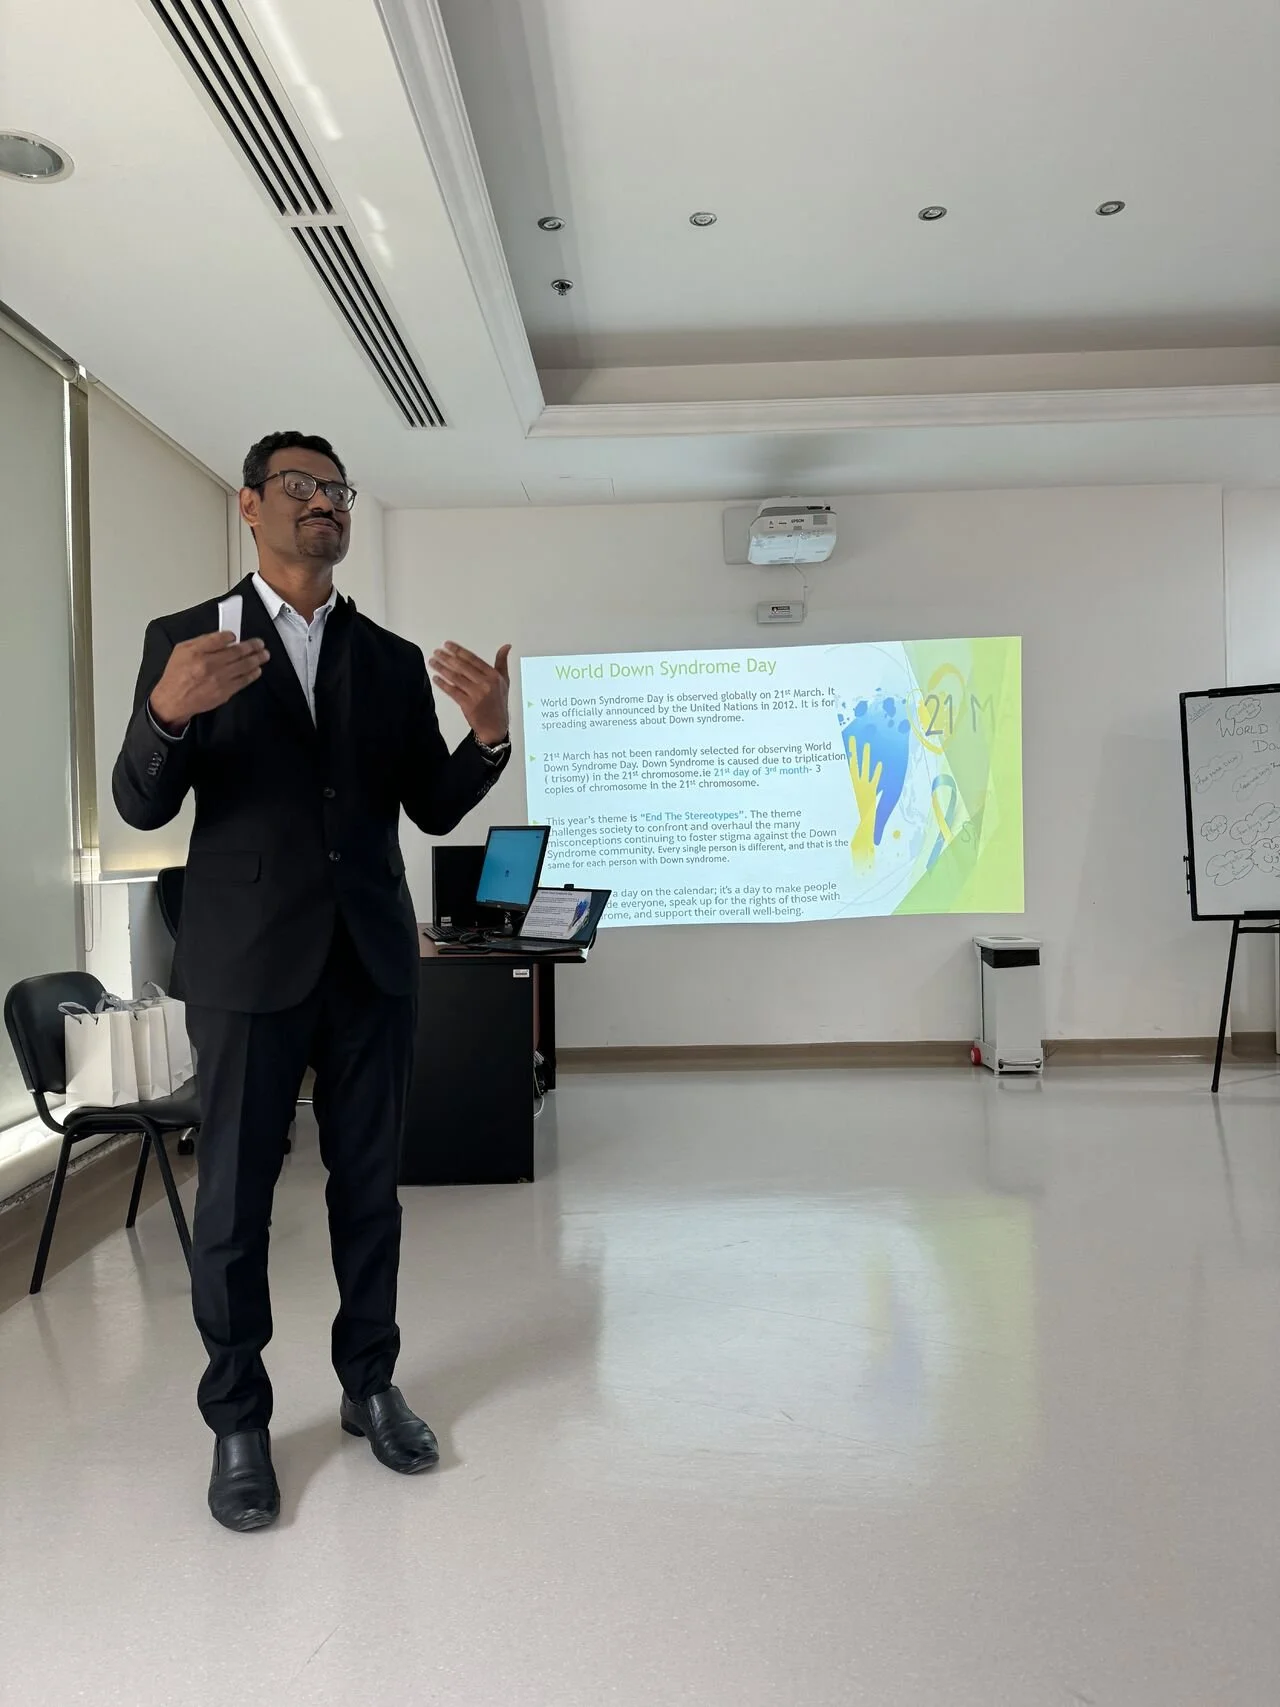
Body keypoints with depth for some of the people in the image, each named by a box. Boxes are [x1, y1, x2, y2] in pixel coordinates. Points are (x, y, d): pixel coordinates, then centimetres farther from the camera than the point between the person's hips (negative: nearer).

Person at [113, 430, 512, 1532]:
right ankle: (238, 1422, 24)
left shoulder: (393, 660, 9)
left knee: (369, 1186, 12)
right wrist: (168, 712, -24)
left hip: (372, 962, 3)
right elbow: (142, 807, -4)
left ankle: (369, 1385, 30)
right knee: (234, 1199, 6)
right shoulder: (185, 639, 2)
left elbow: (433, 811, 6)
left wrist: (489, 735, -14)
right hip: (250, 965, -2)